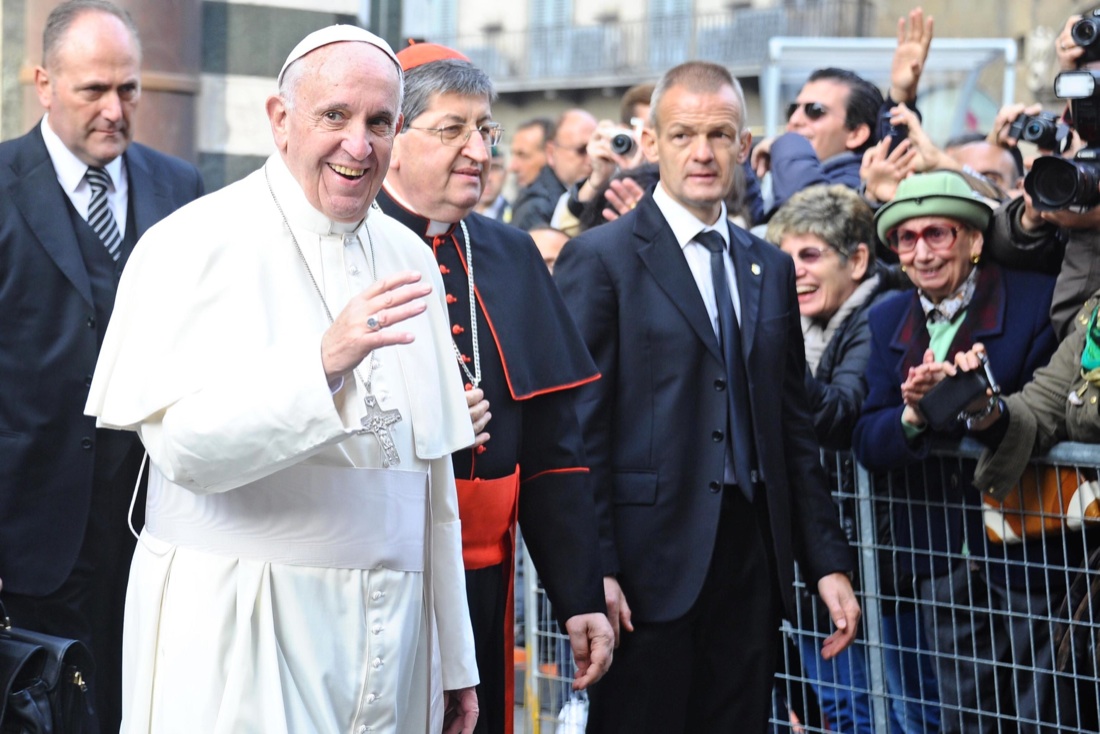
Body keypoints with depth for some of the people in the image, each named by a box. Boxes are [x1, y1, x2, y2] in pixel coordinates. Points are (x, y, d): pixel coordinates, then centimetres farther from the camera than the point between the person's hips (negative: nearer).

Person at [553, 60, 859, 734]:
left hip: (753, 562, 5)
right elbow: (578, 430, -8)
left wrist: (829, 560, 11)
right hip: (649, 564, -5)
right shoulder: (599, 260, -3)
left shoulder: (772, 268, 15)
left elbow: (794, 426, 16)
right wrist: (593, 571, -14)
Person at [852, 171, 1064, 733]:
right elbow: (867, 446, 0)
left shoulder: (1037, 301, -7)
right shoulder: (887, 321, 8)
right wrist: (912, 414, -20)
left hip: (1024, 558, -4)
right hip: (941, 564, 4)